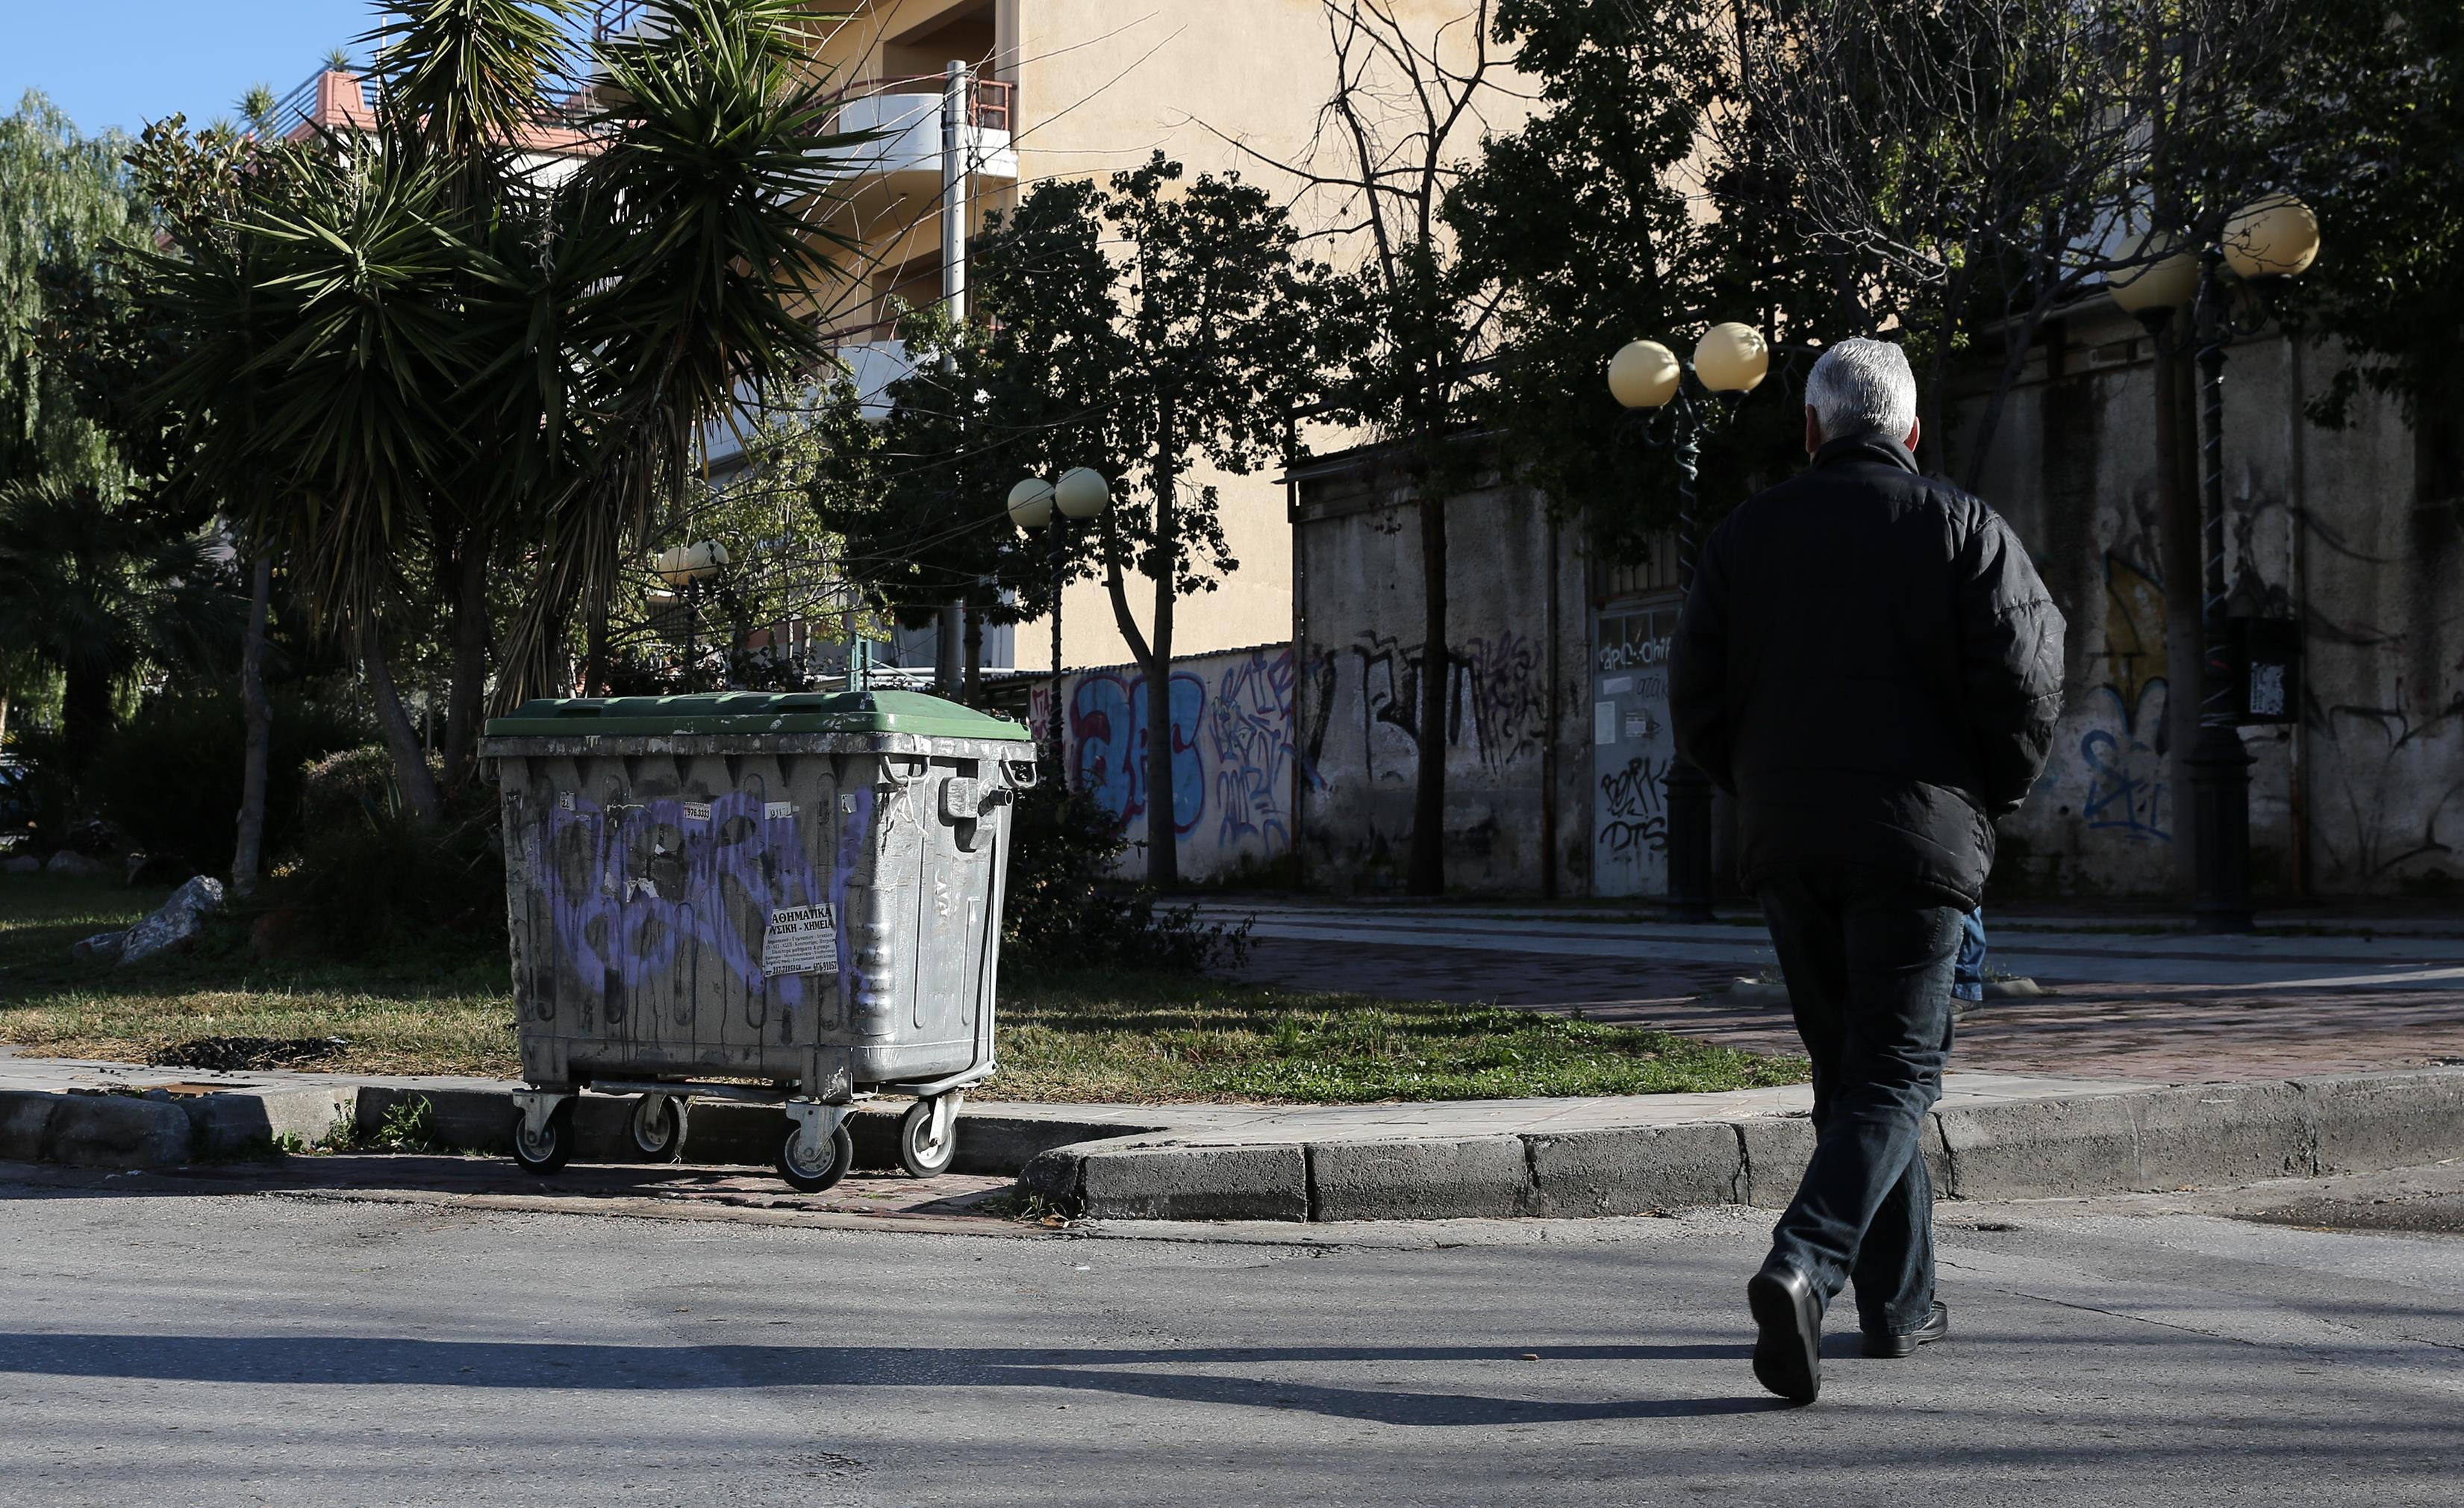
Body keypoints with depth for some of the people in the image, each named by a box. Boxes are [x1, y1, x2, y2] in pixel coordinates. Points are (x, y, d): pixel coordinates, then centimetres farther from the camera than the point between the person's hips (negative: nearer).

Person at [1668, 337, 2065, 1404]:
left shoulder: (1749, 533, 7)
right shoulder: (1967, 530, -1)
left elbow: (1695, 697, 5)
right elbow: (2024, 686, -9)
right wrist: (1990, 800, 8)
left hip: (1786, 844, 4)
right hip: (1918, 836, -3)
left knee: (1850, 1067, 15)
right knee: (1893, 1075, -3)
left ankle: (1900, 1303, 20)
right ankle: (1801, 1267, -24)